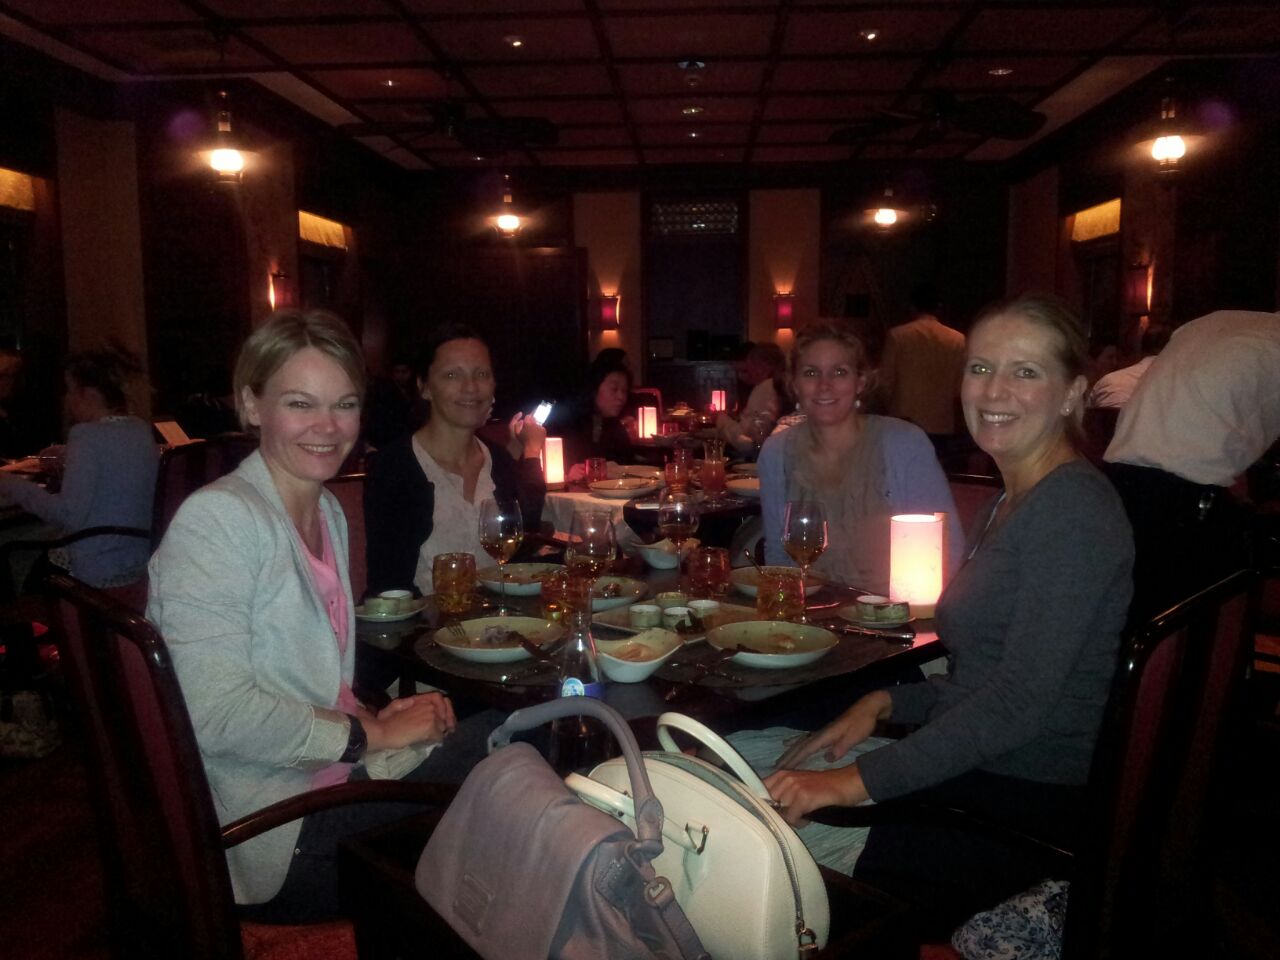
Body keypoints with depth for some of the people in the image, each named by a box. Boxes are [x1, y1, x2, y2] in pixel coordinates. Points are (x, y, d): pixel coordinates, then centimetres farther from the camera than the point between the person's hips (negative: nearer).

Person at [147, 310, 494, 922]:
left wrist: (378, 715, 0)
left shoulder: (329, 513, 11)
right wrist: (371, 732, -15)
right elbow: (218, 716, -23)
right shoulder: (215, 520, -16)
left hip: (340, 770, 8)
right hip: (275, 824, -8)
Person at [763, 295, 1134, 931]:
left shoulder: (1073, 504, -16)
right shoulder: (1008, 507, 14)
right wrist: (886, 703, 2)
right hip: (976, 778, 8)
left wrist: (859, 781, -24)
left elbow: (1021, 701, -23)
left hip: (1034, 806, -8)